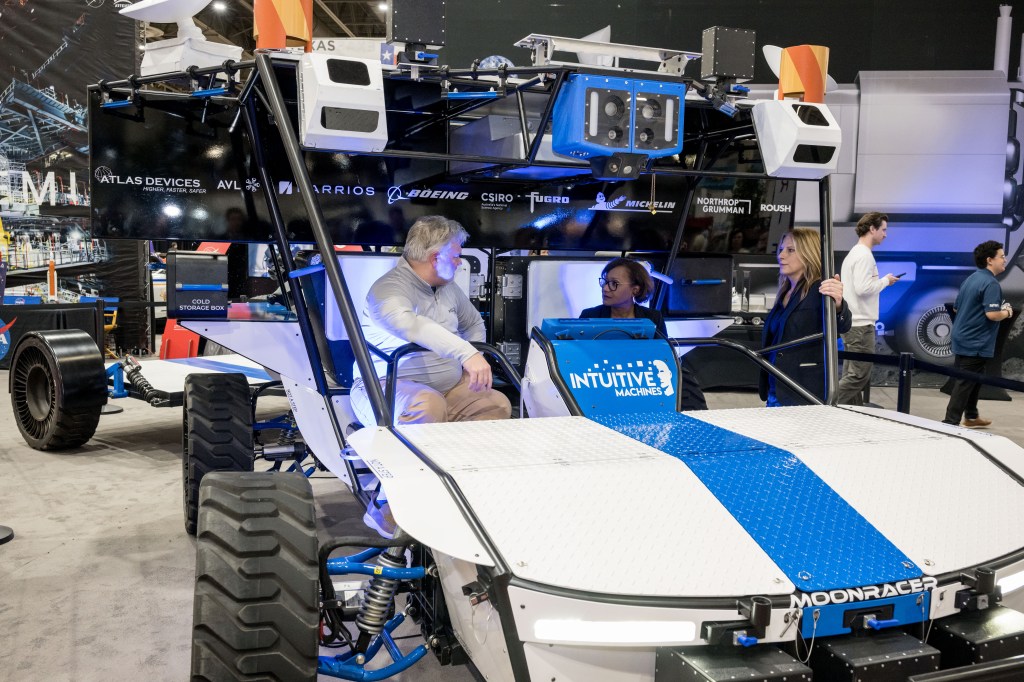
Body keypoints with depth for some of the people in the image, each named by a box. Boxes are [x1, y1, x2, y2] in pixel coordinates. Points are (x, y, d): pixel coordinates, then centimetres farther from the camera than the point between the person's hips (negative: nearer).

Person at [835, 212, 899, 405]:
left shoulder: (854, 253, 18)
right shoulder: (864, 255, -14)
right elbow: (863, 288, -23)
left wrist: (880, 281, 14)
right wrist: (885, 280, -9)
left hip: (850, 323, 11)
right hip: (860, 325, -11)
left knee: (852, 374, 11)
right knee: (859, 375, -9)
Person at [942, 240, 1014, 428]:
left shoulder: (970, 280, 11)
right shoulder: (991, 284, -16)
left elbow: (956, 308, 18)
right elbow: (992, 314, -25)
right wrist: (1007, 312, -6)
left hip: (962, 339, 9)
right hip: (976, 344, -9)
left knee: (975, 379, 22)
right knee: (965, 384, -7)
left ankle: (971, 416, 32)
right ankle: (950, 422, -7)